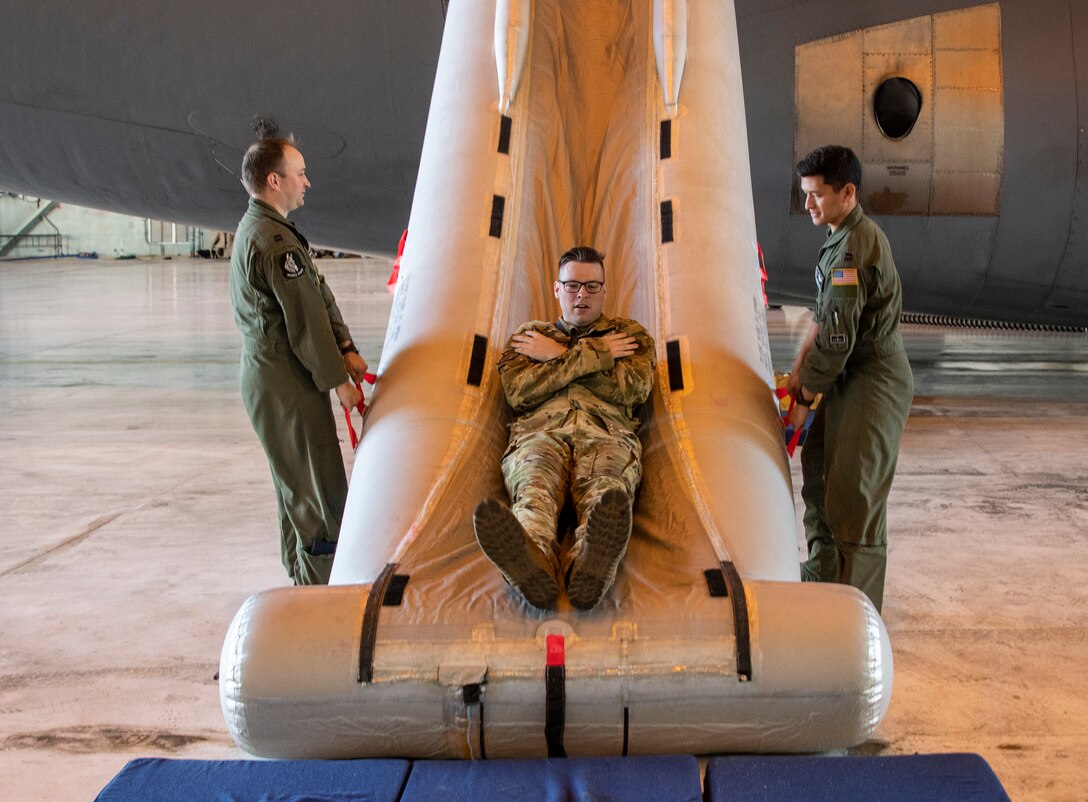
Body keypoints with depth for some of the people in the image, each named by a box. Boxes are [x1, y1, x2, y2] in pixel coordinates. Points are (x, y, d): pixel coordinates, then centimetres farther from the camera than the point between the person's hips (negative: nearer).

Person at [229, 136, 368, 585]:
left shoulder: (255, 230, 16)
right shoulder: (275, 241, -20)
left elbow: (319, 296, 13)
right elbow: (305, 319, -20)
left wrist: (345, 350, 6)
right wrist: (338, 380, -12)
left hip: (266, 376, 11)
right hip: (287, 384, -11)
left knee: (296, 485, 19)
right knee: (321, 487, -5)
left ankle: (302, 577, 31)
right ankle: (325, 590, 1)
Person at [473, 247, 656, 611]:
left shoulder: (630, 334, 31)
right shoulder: (529, 335, 33)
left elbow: (632, 389, 9)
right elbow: (518, 392, 11)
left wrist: (559, 356, 10)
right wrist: (593, 356, 8)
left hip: (607, 434, 0)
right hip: (540, 432, 1)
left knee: (605, 491, -40)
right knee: (535, 486, -39)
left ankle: (591, 566, -73)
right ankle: (533, 560, -72)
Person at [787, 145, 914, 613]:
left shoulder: (853, 249, -22)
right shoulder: (845, 236, 12)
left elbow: (837, 339, -23)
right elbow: (823, 314, 17)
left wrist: (805, 399, -13)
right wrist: (799, 368, 9)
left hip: (874, 381, -11)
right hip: (852, 377, 11)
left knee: (854, 496, -10)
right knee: (818, 464, 20)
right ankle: (823, 572, 36)